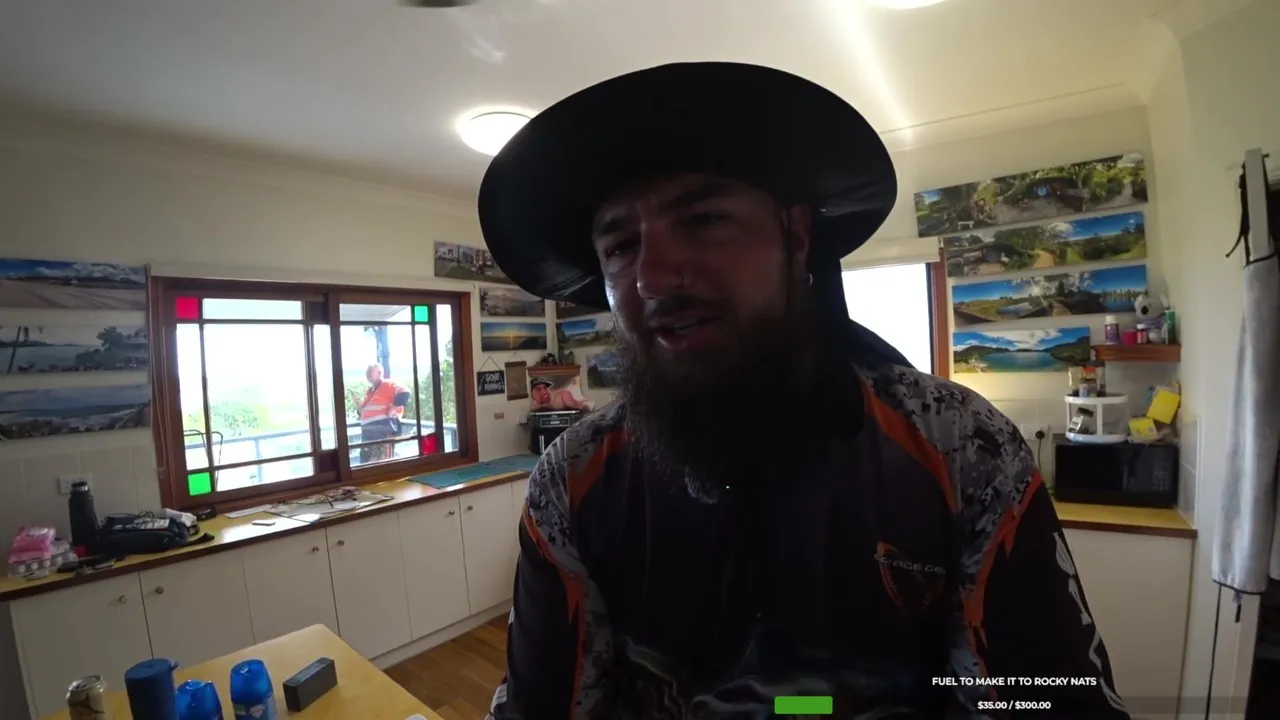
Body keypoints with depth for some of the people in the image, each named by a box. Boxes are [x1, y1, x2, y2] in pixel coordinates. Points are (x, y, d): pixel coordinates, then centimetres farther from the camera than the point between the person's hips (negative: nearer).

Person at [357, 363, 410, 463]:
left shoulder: (388, 384, -1)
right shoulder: (369, 391, 26)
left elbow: (404, 393, -19)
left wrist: (393, 409, -19)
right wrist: (360, 408, 12)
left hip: (384, 432, -9)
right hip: (368, 433, 9)